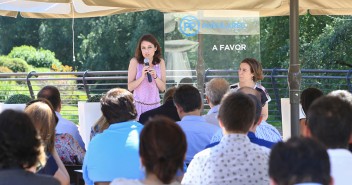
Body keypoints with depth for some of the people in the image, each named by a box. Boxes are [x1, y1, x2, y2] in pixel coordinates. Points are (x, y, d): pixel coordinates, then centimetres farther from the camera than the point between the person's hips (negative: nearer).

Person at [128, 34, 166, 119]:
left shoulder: (160, 62, 2)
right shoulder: (135, 61, -6)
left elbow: (163, 88, 3)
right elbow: (130, 87, -6)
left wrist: (155, 76, -13)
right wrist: (142, 76, -19)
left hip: (155, 104, 2)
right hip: (139, 105, -2)